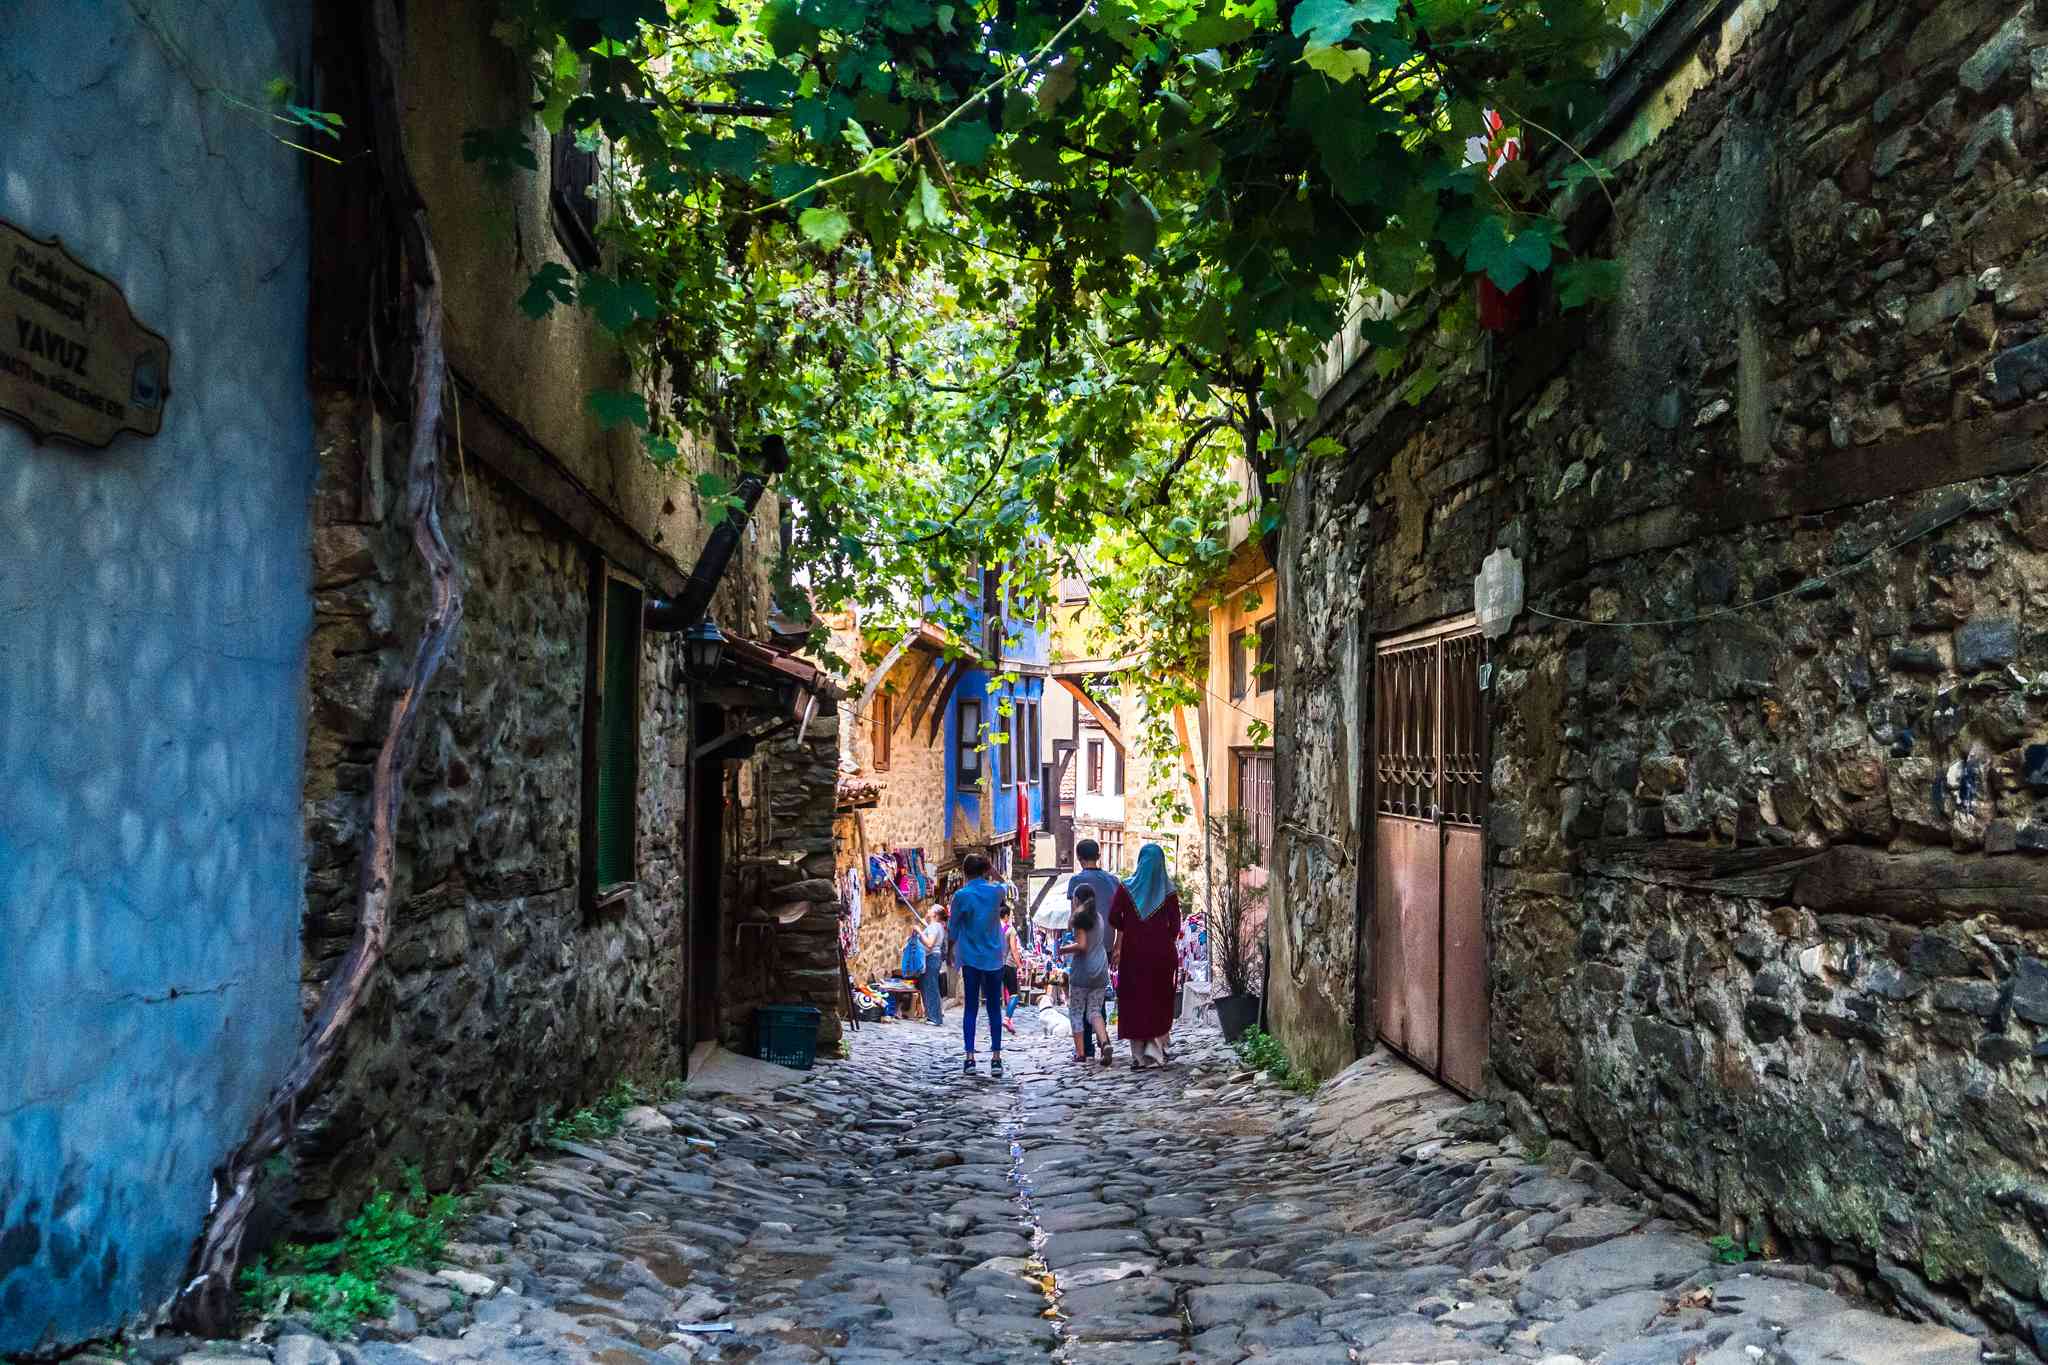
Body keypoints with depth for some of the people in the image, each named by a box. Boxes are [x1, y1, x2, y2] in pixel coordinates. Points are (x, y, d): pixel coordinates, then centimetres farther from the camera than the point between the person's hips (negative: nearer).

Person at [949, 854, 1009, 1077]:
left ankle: (970, 1058, 0)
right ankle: (996, 1058, 5)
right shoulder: (997, 891, -2)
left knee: (970, 1008, 5)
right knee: (994, 1009, 6)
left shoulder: (961, 895, -9)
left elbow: (953, 928, -1)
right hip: (994, 958, 2)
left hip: (971, 958, -2)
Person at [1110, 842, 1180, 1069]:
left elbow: (1114, 919, -3)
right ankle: (1155, 1046, -3)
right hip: (1161, 952, 0)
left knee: (1134, 999, 6)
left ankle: (1139, 1056, 6)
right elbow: (1175, 926, -3)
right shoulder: (1168, 890, -3)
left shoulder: (1127, 886, -2)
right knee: (1160, 1001, 11)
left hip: (1133, 951, 0)